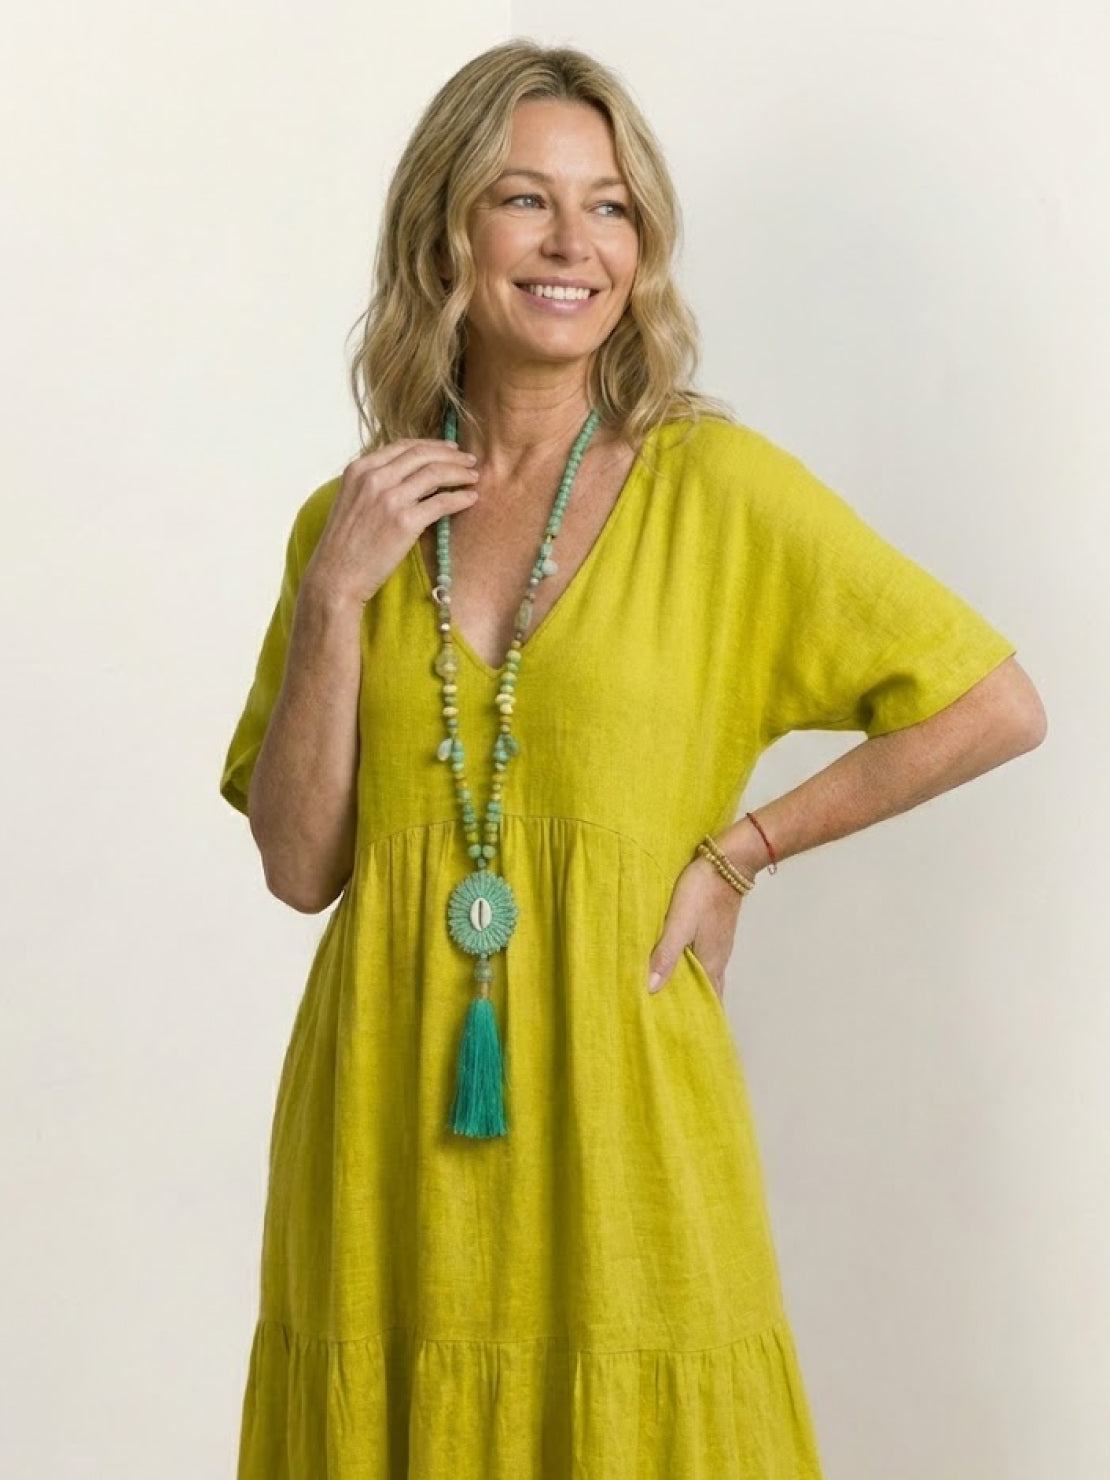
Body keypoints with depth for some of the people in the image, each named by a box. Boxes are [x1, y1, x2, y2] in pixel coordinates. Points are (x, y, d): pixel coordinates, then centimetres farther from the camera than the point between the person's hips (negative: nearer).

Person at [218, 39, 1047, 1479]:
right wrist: (331, 597, -9)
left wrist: (742, 848, -5)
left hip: (617, 1104, -2)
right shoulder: (356, 517, 5)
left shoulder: (716, 484, -5)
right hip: (386, 1134, 3)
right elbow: (298, 862, 1)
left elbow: (997, 704, -3)